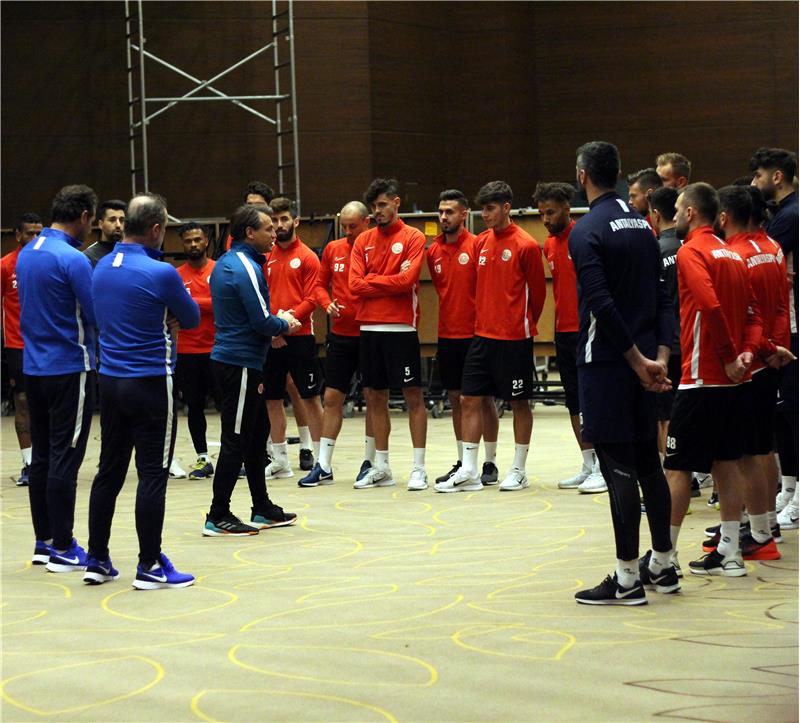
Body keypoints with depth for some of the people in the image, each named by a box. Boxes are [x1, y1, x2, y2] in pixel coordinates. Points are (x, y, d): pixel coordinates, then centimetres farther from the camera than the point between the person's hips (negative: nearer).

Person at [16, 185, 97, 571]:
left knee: (41, 456, 12)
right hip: (70, 368, -8)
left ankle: (44, 542, 18)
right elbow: (99, 316, -17)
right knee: (65, 459, -4)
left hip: (34, 366, 8)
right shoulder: (73, 259, -17)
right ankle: (62, 549, -1)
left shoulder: (26, 254, 9)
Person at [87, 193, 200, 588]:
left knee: (109, 470, 13)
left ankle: (97, 560, 17)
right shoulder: (160, 273, -16)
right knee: (152, 474, -1)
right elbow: (192, 318, -2)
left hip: (109, 381, 7)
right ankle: (149, 566, 2)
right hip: (150, 383, -7)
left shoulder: (102, 268, 6)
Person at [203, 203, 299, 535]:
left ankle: (263, 509, 24)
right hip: (240, 363, -10)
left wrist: (276, 320, 9)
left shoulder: (225, 263, 13)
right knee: (236, 440, -5)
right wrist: (284, 324, 1)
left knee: (258, 433, 17)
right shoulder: (246, 268, -18)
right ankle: (217, 518, -2)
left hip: (232, 359, 10)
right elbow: (262, 322, -19)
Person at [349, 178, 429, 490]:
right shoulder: (363, 241, 11)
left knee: (413, 396, -2)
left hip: (401, 329, -5)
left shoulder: (413, 238, -2)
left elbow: (406, 280, -15)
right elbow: (355, 285, 1)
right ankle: (381, 468, 17)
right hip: (369, 328, 5)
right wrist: (390, 282, -7)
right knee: (375, 397, 9)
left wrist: (372, 281, -5)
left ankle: (418, 468, 0)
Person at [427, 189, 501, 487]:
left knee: (484, 397, 1)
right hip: (447, 335, 5)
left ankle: (490, 463, 8)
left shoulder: (477, 245, -8)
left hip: (475, 333, -5)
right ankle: (462, 462, 16)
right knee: (455, 398, 9)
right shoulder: (433, 251, 7)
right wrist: (448, 315, 9)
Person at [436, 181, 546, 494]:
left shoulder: (525, 246, -10)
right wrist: (482, 318, 14)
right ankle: (469, 471, 7)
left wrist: (523, 325, 6)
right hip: (482, 335, 6)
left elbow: (537, 292, -3)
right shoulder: (481, 243, 7)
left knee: (519, 403, 4)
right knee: (469, 399, 3)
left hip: (514, 338, -6)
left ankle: (519, 471, 13)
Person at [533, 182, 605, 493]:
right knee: (574, 402, 10)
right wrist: (559, 320, 12)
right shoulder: (549, 245, 12)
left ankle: (603, 468, -3)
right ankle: (588, 465, 17)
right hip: (563, 330, 8)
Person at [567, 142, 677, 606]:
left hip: (607, 360, -7)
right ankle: (663, 566, 24)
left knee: (619, 467, -5)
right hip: (643, 359, 7)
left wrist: (638, 360, -15)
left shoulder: (587, 231, -12)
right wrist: (660, 356, 0)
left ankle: (628, 579, -2)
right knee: (647, 460, 16)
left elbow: (602, 304, -20)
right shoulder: (643, 225, 11)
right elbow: (662, 297, 7)